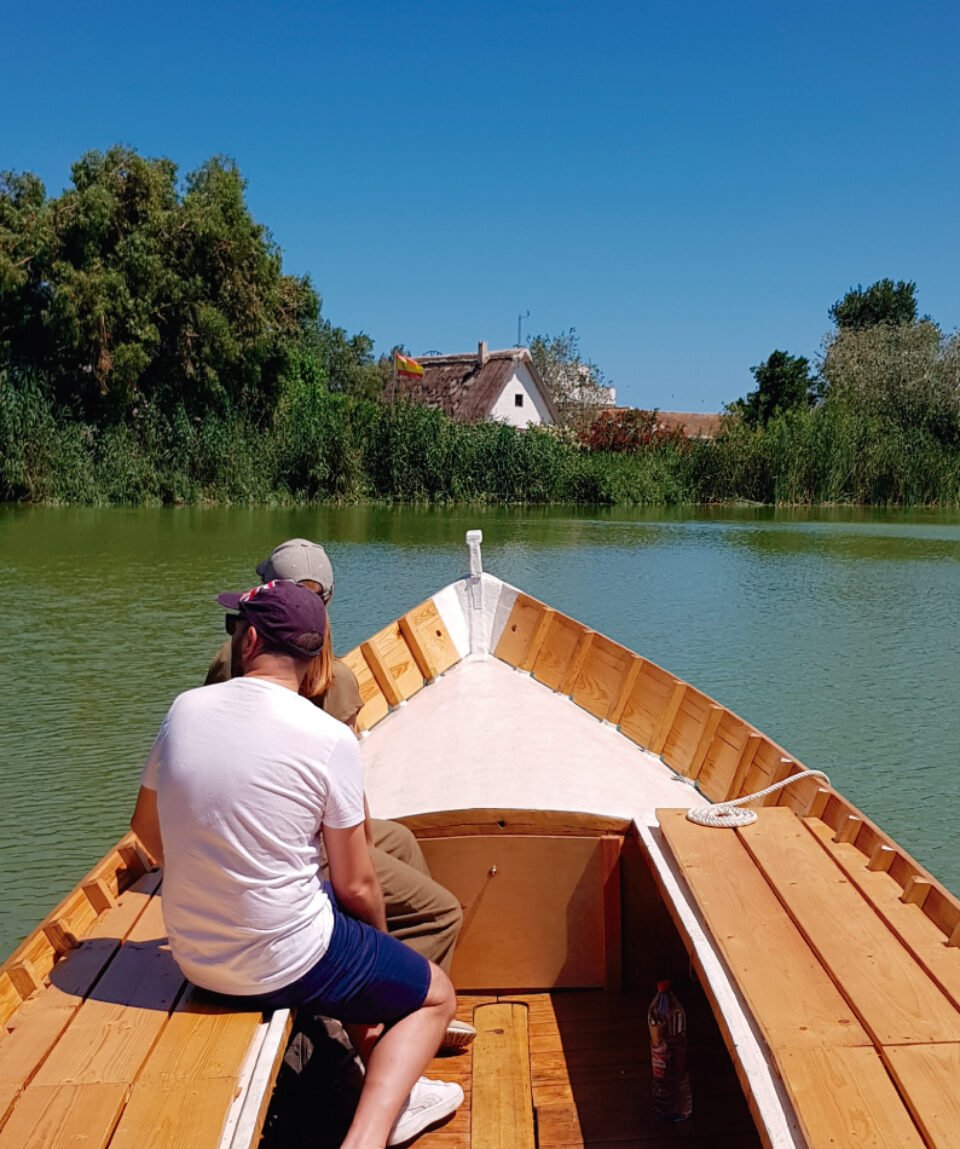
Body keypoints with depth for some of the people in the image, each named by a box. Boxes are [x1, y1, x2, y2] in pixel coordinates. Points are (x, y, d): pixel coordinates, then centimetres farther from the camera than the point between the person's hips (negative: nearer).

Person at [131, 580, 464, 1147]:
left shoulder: (185, 709, -6)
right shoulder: (331, 740, -19)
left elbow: (147, 826, 9)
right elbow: (356, 887, -11)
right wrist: (381, 938, 10)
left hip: (193, 957, 6)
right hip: (285, 966, -6)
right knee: (437, 996, 16)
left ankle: (385, 1093, 31)